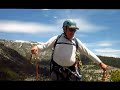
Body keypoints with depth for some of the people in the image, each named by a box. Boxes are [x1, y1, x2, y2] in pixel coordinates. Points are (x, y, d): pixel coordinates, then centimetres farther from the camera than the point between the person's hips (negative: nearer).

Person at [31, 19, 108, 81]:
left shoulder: (76, 41, 6)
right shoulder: (56, 39, 1)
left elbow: (88, 52, 6)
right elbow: (44, 46, -5)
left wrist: (100, 63, 3)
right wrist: (37, 47, -28)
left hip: (71, 70, 2)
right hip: (57, 70, -1)